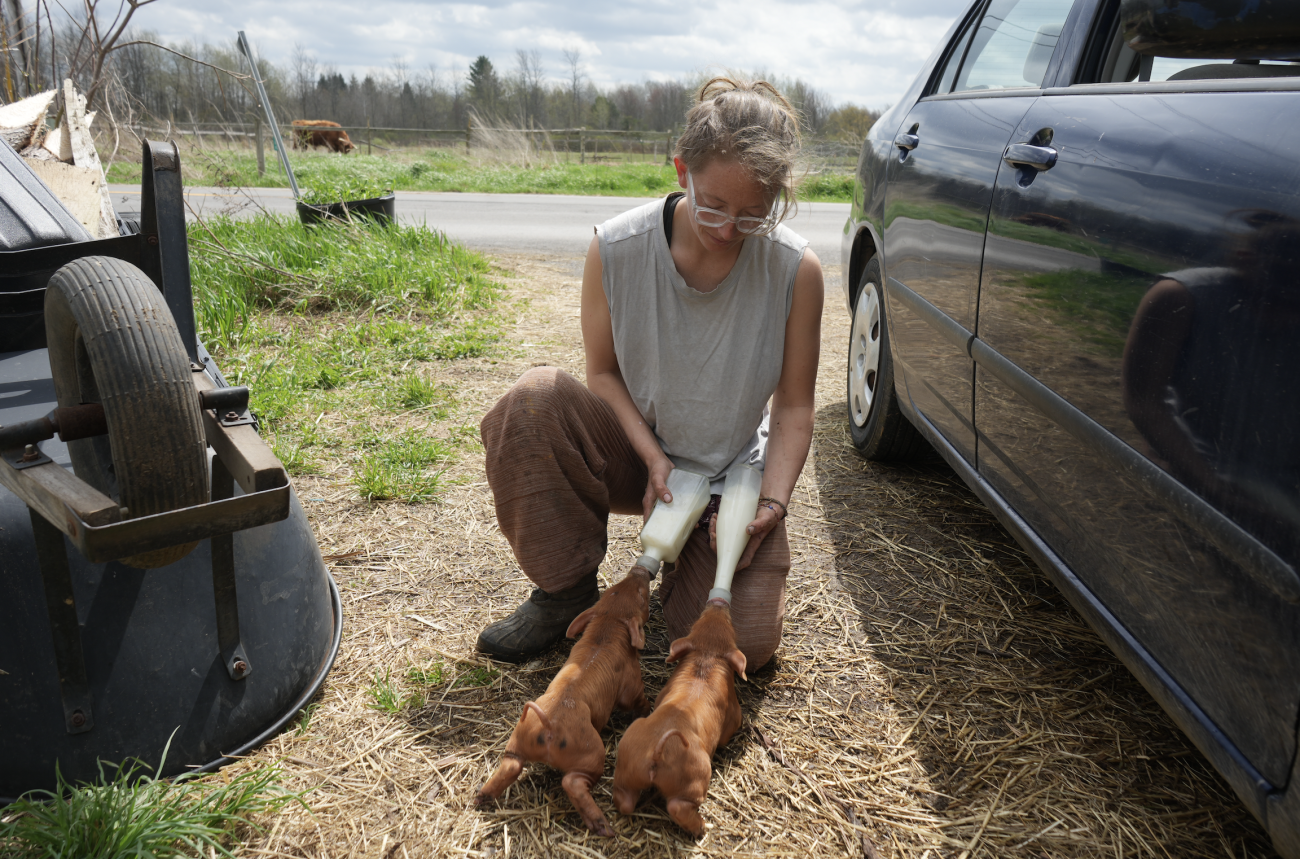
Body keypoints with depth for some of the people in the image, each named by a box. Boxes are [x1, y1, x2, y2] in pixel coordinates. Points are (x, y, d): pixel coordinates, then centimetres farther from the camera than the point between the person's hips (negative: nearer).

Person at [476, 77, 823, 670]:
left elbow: (793, 407, -8)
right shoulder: (616, 248, -17)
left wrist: (771, 502, -21)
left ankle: (697, 551, 20)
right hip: (636, 455, 1)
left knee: (748, 643, -16)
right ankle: (566, 590, -9)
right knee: (533, 400, -30)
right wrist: (653, 458, -18)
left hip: (731, 478, 0)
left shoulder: (795, 270, -17)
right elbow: (603, 373, -5)